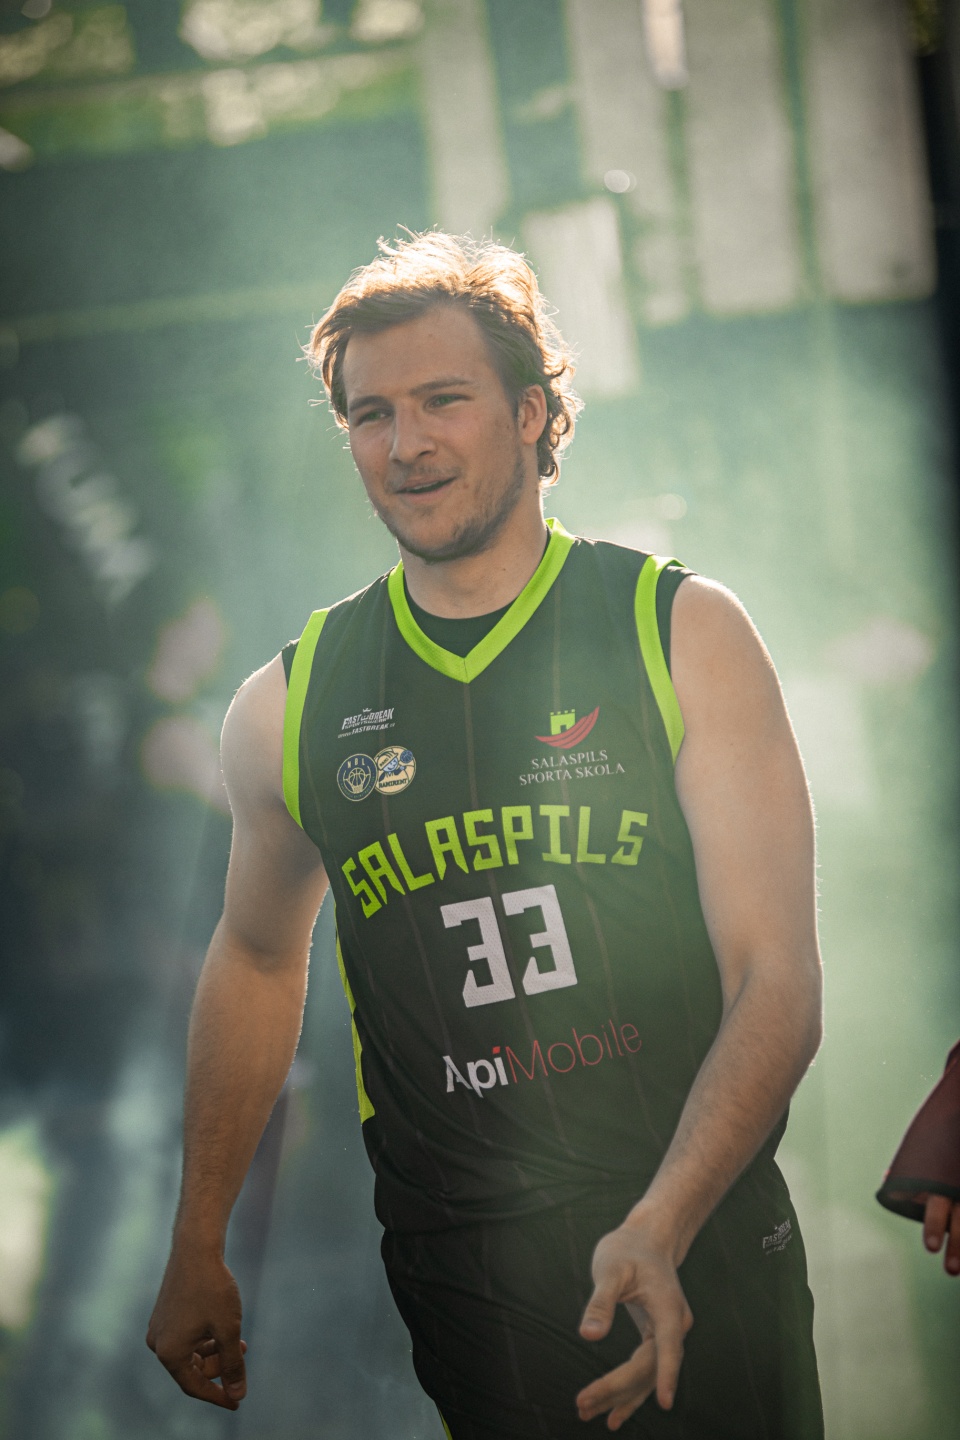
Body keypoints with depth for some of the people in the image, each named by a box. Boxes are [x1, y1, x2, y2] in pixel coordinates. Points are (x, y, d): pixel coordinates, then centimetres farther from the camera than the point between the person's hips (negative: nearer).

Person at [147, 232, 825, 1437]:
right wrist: (197, 1250, 20)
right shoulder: (289, 706, 4)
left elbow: (776, 980, -9)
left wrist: (660, 1228, -23)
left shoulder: (680, 635, -3)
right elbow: (256, 961, 21)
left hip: (700, 1260, -1)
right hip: (456, 1281, 1)